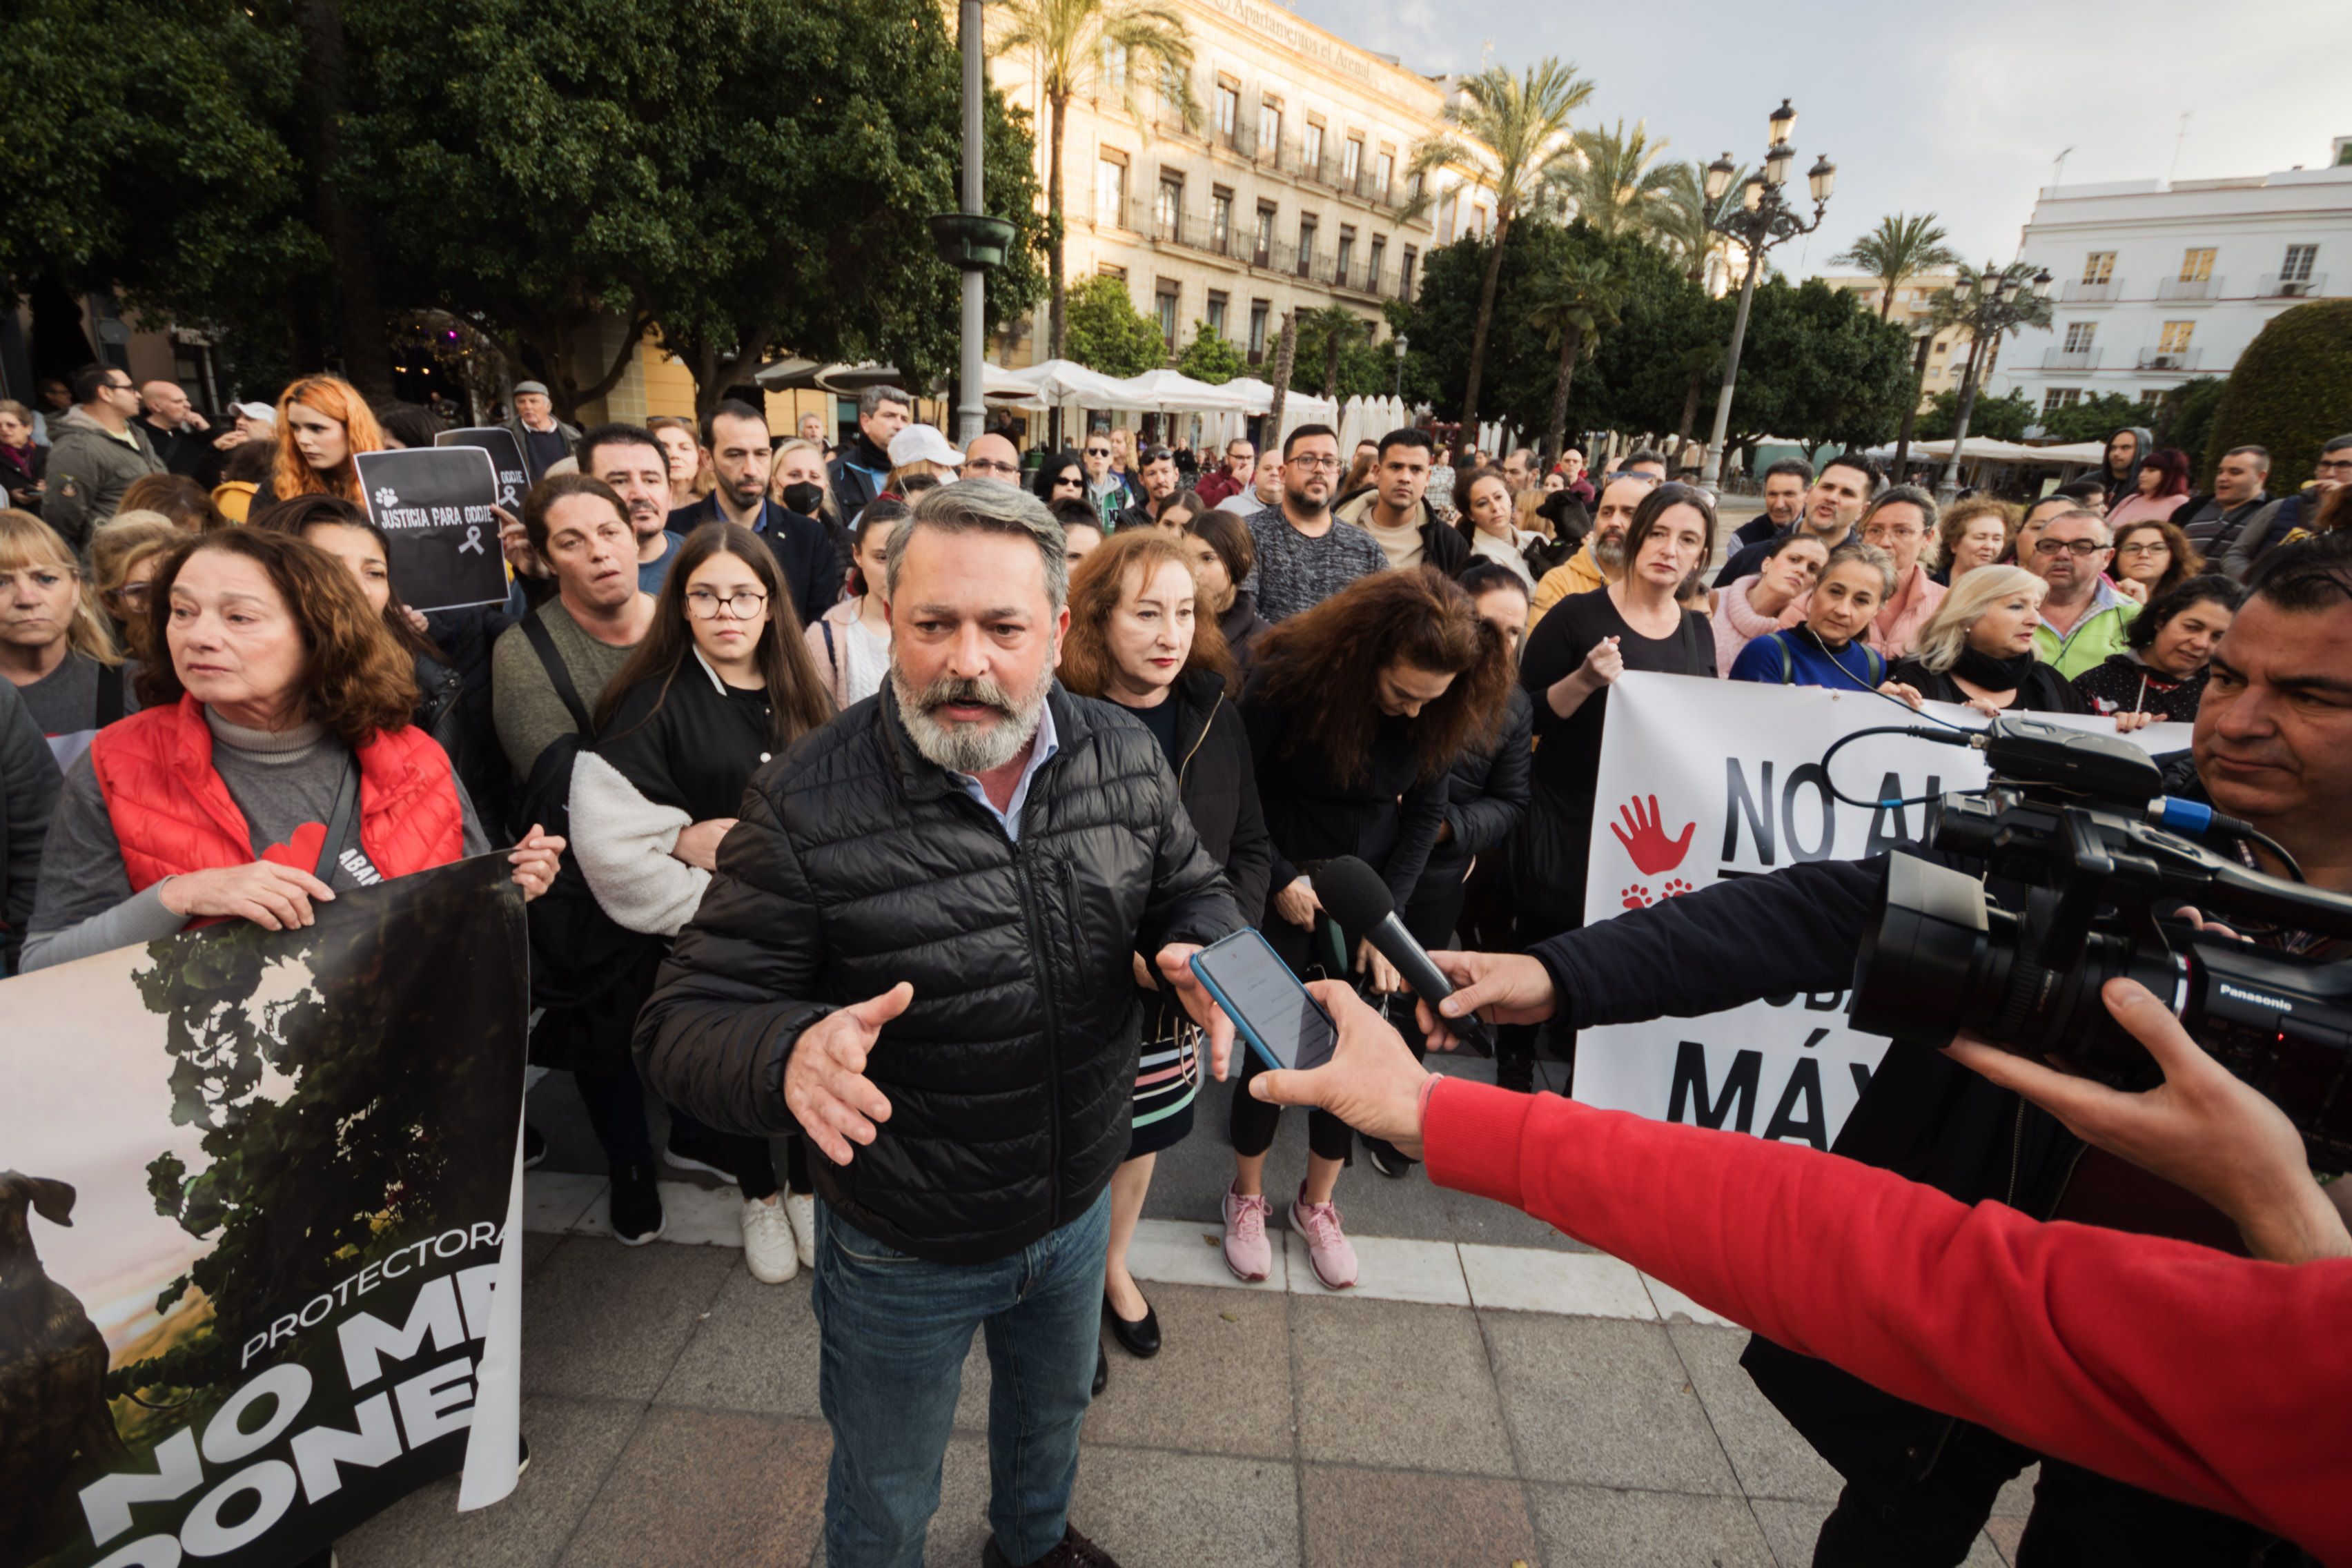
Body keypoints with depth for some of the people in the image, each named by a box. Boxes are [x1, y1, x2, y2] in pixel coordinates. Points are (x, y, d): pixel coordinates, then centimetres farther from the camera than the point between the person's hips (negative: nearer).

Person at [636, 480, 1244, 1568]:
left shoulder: (1125, 756, -13)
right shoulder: (809, 804, -26)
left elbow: (1192, 890, 1)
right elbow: (684, 1023, -20)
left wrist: (1201, 950, -22)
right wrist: (789, 1054, -43)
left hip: (1078, 1204, 4)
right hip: (904, 1253, -3)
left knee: (1055, 1406, 35)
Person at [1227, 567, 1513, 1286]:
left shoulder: (1440, 712, -10)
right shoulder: (1287, 677, -21)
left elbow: (1425, 813, 0)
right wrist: (1281, 878, -16)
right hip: (1282, 891, -3)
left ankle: (1317, 1202, 32)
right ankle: (1247, 1196, 31)